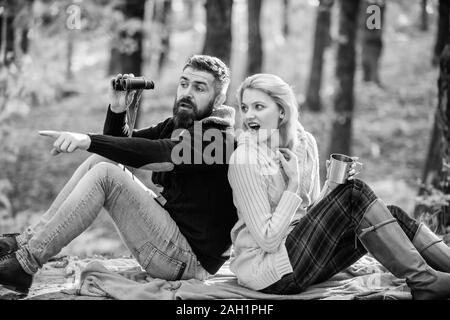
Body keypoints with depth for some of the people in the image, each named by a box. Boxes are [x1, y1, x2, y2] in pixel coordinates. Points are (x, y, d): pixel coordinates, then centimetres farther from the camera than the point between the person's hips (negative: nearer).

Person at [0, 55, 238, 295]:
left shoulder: (221, 137, -15)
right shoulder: (175, 125, 14)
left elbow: (159, 153, -31)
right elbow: (118, 143, 17)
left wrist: (90, 140, -40)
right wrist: (117, 109, -4)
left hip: (191, 260, -9)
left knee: (105, 174, -19)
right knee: (101, 160, 3)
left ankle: (24, 264, -20)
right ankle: (28, 240, -1)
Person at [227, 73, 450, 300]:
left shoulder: (305, 143, 5)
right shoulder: (245, 160, -17)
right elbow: (267, 240, -19)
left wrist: (333, 185, -5)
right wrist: (293, 183, -18)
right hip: (263, 269, -7)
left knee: (391, 215, -9)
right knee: (354, 194, -21)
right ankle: (423, 283, -22)